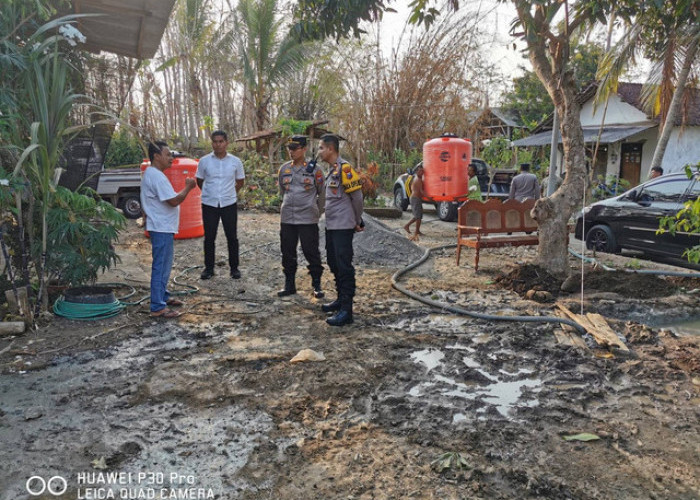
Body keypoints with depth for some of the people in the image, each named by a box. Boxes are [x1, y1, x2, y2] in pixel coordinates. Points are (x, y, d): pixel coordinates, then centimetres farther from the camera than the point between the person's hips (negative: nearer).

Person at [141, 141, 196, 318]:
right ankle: (158, 307, -1)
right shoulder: (157, 176, -19)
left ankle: (162, 297, 32)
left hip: (162, 227, 11)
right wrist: (188, 187, -10)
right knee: (161, 267, -6)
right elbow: (173, 201, -22)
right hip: (161, 228, -11)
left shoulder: (151, 174, 15)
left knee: (163, 265, 20)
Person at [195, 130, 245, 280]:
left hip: (229, 204, 0)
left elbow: (240, 181, 12)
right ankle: (208, 268, 19)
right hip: (209, 204, 0)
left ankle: (234, 268, 19)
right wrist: (210, 194, 12)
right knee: (209, 237, 7)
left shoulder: (235, 162, -2)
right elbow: (199, 181, 11)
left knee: (232, 237, 6)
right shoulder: (204, 161, -2)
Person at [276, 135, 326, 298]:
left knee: (311, 252, 0)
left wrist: (317, 213, 9)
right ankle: (289, 285, 22)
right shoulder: (284, 169, 8)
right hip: (287, 218, 4)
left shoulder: (314, 169, -4)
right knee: (288, 252, 9)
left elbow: (322, 194, 4)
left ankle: (317, 286, 12)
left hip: (308, 219, -4)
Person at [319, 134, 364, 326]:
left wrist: (357, 221, -6)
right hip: (331, 226, 10)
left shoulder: (344, 168, -14)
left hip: (343, 226, -10)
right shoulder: (332, 170, 15)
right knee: (334, 264, 17)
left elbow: (357, 196, -15)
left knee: (344, 267, -7)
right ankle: (341, 298, 31)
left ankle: (346, 310, -4)